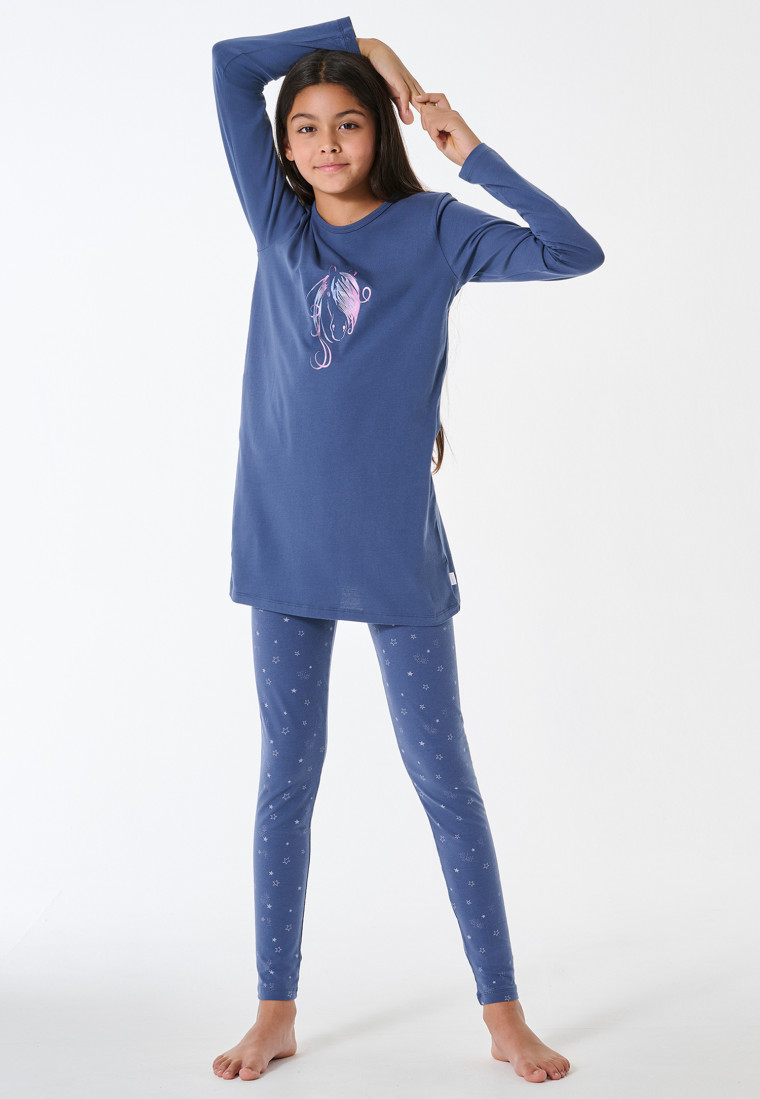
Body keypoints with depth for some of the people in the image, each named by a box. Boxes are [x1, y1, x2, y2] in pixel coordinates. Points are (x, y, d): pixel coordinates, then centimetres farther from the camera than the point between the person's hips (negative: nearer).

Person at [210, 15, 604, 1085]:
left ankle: (504, 1014, 15)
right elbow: (229, 62, 6)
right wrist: (356, 34, 7)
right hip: (285, 545, 3)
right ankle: (276, 1011, 21)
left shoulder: (435, 230, 2)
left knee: (444, 777, 4)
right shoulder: (279, 223, 9)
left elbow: (576, 253, -9)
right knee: (287, 777, 9)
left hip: (398, 551, -2)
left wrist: (472, 154, -8)